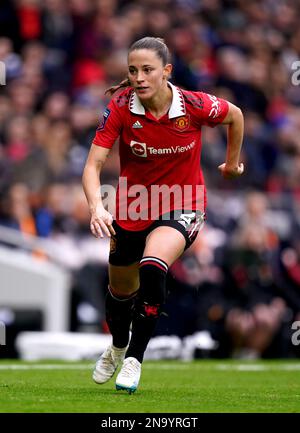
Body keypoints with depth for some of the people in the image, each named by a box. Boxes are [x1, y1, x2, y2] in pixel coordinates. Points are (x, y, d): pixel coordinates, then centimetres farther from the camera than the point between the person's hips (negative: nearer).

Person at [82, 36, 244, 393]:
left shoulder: (194, 106, -20)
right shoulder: (120, 107, -18)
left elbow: (235, 116, 2)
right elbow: (93, 165, -21)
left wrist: (232, 163, 15)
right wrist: (96, 207, -40)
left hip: (182, 209, -3)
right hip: (132, 209, 3)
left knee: (152, 269, -32)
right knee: (120, 293, 18)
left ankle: (134, 358, -19)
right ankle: (117, 347, 52)